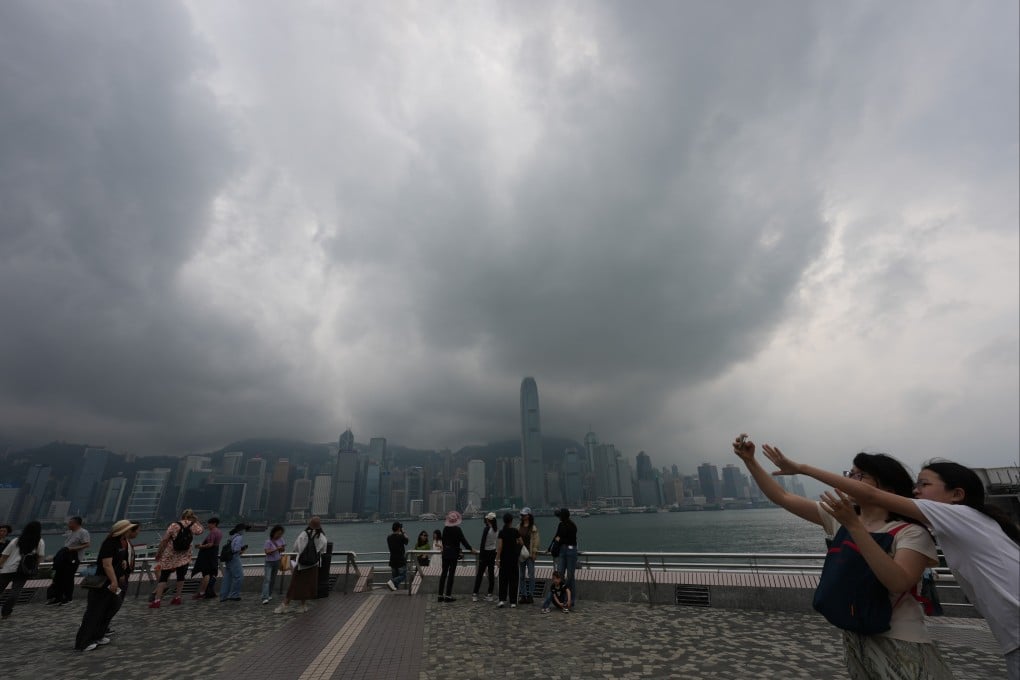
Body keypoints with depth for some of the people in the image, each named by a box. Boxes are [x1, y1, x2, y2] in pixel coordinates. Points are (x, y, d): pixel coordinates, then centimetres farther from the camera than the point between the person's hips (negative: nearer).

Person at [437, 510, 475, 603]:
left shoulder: (445, 529, 3)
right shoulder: (457, 529, -13)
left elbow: (443, 540, 14)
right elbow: (463, 540, -9)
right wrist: (471, 549, 2)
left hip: (445, 553, 5)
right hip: (454, 554, -5)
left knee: (444, 573, 11)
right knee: (451, 574, 1)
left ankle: (440, 595, 15)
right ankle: (448, 596, 2)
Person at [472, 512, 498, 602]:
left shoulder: (486, 529, -15)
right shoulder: (497, 530, 2)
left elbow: (483, 543, -14)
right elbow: (498, 543, 8)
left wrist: (480, 556, -9)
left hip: (486, 552, -5)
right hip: (493, 552, 5)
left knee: (479, 574, 3)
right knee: (491, 574, 8)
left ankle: (475, 594, 7)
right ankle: (489, 595, 10)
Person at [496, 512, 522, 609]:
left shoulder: (501, 532, -6)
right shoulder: (515, 532, -6)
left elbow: (499, 547, -10)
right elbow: (521, 543, 3)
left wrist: (497, 559, -6)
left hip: (504, 558, 0)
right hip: (514, 558, 0)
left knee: (503, 579, 11)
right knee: (513, 580, 7)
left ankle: (502, 600, 4)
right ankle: (513, 602, 7)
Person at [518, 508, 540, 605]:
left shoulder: (533, 528, -7)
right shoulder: (519, 527, 8)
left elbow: (536, 540, -8)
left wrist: (534, 552, -11)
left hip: (530, 553, -5)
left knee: (531, 575, -1)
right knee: (522, 576, 11)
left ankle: (530, 596, 7)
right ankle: (523, 595, 19)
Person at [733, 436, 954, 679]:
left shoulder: (911, 533, -14)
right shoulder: (840, 518, 0)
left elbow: (897, 583, -30)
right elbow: (782, 497, -4)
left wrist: (854, 525, -35)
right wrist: (749, 460, -14)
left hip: (899, 644, -5)